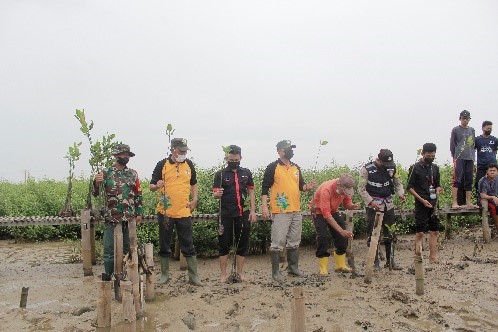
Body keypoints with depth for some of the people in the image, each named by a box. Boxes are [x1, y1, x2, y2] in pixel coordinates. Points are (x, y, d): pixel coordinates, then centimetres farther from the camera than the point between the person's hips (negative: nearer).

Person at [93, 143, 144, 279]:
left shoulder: (133, 174, 8)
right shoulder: (106, 173, 1)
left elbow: (138, 195, 11)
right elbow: (95, 193, -2)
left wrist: (139, 213, 5)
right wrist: (97, 182, -23)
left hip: (129, 218, 2)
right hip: (111, 218, -2)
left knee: (128, 248, 10)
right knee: (109, 248, 2)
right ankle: (108, 275, 15)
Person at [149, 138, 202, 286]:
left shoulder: (189, 164, 8)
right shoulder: (162, 165, -1)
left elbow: (194, 183, 20)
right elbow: (151, 186, 1)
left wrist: (194, 199, 6)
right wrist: (157, 186, -22)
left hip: (184, 212, 2)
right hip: (165, 211, -1)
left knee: (188, 246, 4)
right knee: (164, 245, 10)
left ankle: (193, 276, 12)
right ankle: (165, 274, 24)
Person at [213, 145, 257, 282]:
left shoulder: (246, 173, 9)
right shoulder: (220, 174, 2)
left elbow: (251, 193, 11)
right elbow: (215, 194, -2)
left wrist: (253, 211, 3)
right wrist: (217, 194, -26)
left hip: (243, 214, 2)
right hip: (226, 215, -2)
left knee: (243, 244, 8)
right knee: (224, 244, 4)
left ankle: (239, 272, 21)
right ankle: (223, 274, 15)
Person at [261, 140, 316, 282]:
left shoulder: (296, 168, 14)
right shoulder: (273, 167, -5)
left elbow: (301, 186, 18)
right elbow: (265, 188, -7)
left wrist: (308, 187, -4)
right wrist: (264, 207, -14)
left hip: (296, 211, 7)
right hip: (280, 211, -6)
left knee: (294, 242, 15)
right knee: (278, 243, -3)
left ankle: (293, 267, 28)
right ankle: (275, 271, 8)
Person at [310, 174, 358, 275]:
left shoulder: (345, 188, -19)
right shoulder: (326, 189, -37)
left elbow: (347, 203, -4)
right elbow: (326, 215, -36)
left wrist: (353, 206, -29)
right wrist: (341, 231, -39)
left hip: (334, 211, 6)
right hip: (319, 211, -6)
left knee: (342, 237, 0)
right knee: (322, 237, -17)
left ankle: (341, 265, 12)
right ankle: (323, 268, -7)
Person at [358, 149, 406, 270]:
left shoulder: (391, 168, 3)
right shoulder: (367, 169, -11)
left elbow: (397, 183, 16)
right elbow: (361, 188, -10)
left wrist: (400, 194, -3)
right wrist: (371, 201, -19)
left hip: (388, 204, 5)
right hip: (373, 205, -5)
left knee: (389, 234, 11)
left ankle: (390, 261, 22)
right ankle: (375, 262, 9)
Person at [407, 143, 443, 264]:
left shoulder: (435, 167, 11)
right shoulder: (415, 168, -6)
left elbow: (437, 185, 19)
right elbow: (409, 187, -7)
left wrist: (438, 190, -5)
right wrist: (422, 200, -14)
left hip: (433, 203, 6)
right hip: (421, 203, -6)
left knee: (435, 231, 8)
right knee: (420, 232, -5)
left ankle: (433, 257, 16)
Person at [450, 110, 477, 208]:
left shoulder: (472, 130, 18)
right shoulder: (455, 130, 3)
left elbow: (473, 145, 19)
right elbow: (452, 145, 2)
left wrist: (473, 157, 11)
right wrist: (454, 157, -3)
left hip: (470, 159, 5)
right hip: (459, 158, -5)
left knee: (469, 181, 5)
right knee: (457, 180, -11)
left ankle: (468, 202, 10)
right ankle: (455, 203, -12)